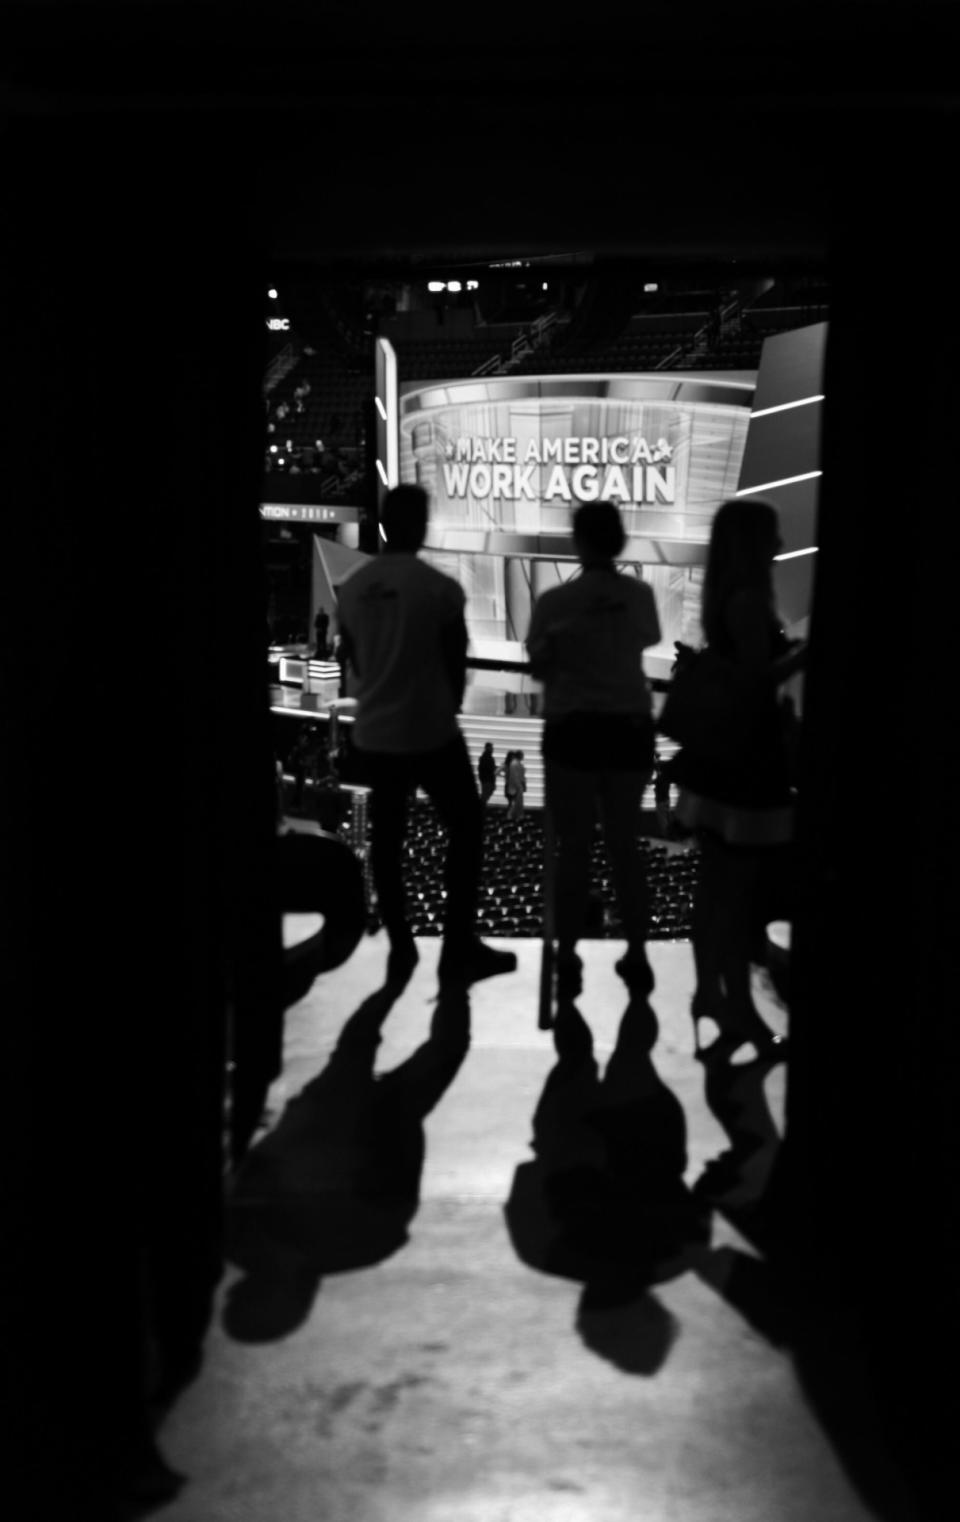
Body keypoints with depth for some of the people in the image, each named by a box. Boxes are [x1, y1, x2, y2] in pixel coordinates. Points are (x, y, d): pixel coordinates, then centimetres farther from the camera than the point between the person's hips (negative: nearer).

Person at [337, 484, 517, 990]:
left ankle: (400, 948, 20)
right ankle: (459, 946, 10)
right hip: (431, 733, -4)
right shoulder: (441, 588, -15)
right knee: (466, 827, 10)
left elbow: (353, 659, 8)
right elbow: (456, 664, -5)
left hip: (373, 734, 5)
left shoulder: (352, 587, -1)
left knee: (386, 836, 13)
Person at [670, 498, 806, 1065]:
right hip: (746, 754, -9)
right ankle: (740, 1011, 2)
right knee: (739, 889, -4)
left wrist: (792, 649, 16)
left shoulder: (725, 597, 11)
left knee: (716, 882, 15)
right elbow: (758, 678, -21)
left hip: (722, 750, 9)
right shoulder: (750, 599, -17)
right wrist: (807, 651, -12)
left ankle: (710, 991, 25)